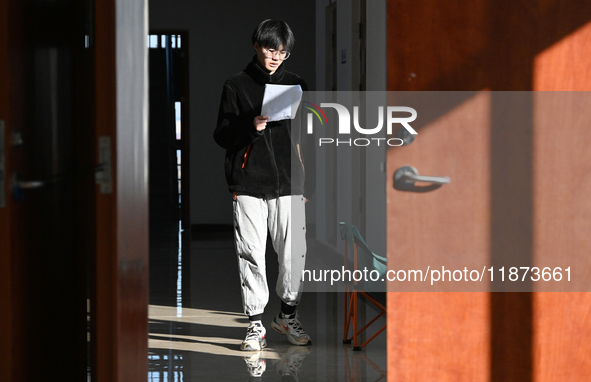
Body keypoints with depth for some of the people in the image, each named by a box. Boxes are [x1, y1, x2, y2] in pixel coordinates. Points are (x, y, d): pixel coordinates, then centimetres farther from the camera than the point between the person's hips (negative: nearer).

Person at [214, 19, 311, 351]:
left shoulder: (297, 84, 13)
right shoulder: (237, 86, 5)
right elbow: (221, 135, 2)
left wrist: (306, 183, 6)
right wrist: (250, 126, -15)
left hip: (288, 185, 2)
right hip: (248, 185, -2)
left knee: (294, 254, -1)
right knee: (251, 255, -2)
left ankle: (288, 315, 19)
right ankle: (256, 323, 7)